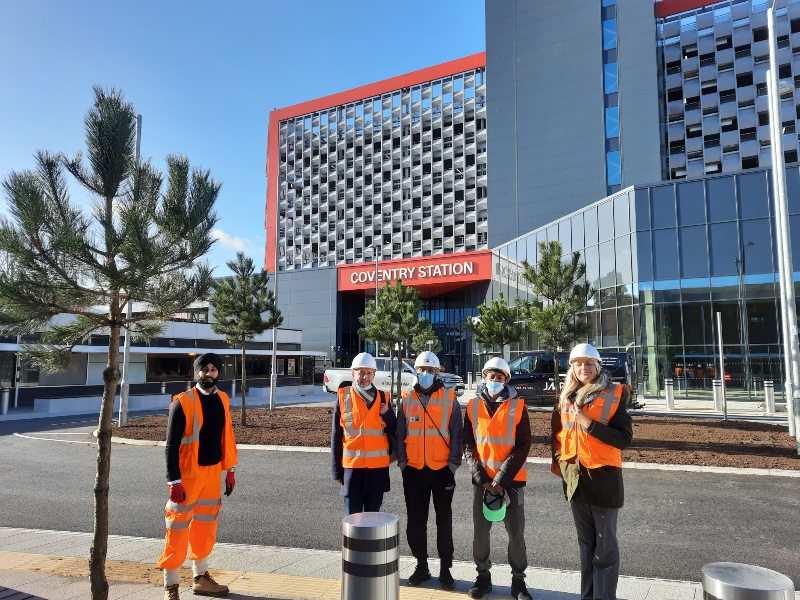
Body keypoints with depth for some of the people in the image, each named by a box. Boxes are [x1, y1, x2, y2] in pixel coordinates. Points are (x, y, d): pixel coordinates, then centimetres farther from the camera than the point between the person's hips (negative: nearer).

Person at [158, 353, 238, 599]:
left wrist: (230, 470, 12)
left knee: (206, 526, 17)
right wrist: (174, 482, -16)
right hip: (188, 474, -6)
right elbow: (172, 445, -13)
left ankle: (201, 578, 32)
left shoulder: (222, 400, 5)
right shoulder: (183, 403, -13)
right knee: (178, 528, 3)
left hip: (213, 472, 6)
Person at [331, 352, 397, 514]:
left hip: (378, 468, 2)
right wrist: (336, 470, 1)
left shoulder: (382, 398, 4)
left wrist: (388, 414, -12)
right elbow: (336, 437, 2)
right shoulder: (343, 397, -1)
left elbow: (393, 432, 6)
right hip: (352, 467, -1)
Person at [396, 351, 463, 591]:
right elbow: (400, 433, 5)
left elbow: (457, 434, -3)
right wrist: (402, 462, -1)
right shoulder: (406, 399, 3)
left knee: (444, 520, 9)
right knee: (416, 520, 9)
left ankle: (445, 569, 22)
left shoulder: (449, 399, -2)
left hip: (442, 470, -2)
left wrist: (453, 463, -8)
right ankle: (421, 566, 26)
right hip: (413, 470, 2)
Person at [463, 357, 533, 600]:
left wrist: (502, 479, -14)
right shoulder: (473, 406, 3)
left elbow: (522, 446, -8)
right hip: (481, 481, 2)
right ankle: (483, 577, 29)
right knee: (480, 533, 9)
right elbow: (468, 444, 1)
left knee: (516, 535, 6)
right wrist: (481, 477, -10)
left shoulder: (518, 407, -4)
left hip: (511, 481, -2)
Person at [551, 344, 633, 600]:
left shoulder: (614, 395, -9)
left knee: (605, 546, 4)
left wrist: (590, 424, -24)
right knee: (586, 543, 17)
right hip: (574, 476, 5)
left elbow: (625, 438, -15)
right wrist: (558, 459, 11)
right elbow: (558, 431, 20)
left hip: (603, 476, -5)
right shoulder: (566, 396, 6)